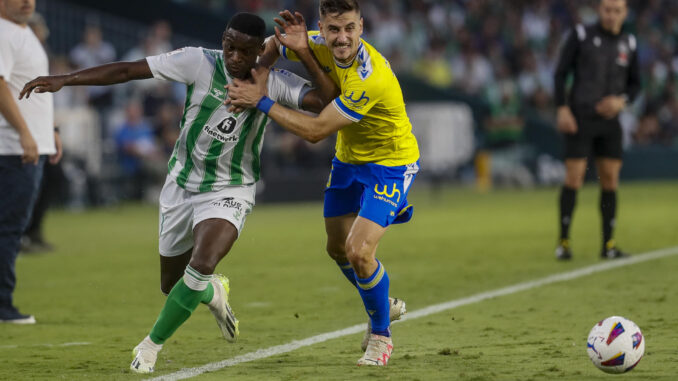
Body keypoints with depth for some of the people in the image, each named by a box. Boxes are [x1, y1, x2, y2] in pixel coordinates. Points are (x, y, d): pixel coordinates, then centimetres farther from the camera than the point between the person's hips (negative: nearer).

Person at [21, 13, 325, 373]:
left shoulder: (274, 82, -12)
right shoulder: (200, 63, -14)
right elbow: (128, 70, -14)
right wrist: (64, 80, -18)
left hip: (229, 194, -2)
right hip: (182, 187, 2)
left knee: (201, 266, -26)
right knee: (172, 286, 10)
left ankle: (152, 344, -5)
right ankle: (213, 294, 48)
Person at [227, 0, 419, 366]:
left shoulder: (370, 78, -35)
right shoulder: (320, 45, -13)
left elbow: (315, 130, -31)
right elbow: (273, 44, 4)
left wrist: (262, 102, -26)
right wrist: (259, 75, -18)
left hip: (390, 164, -8)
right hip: (349, 158, 8)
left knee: (359, 251, -18)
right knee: (338, 248, 15)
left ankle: (381, 335, 6)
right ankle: (382, 307, 42)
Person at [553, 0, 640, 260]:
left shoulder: (628, 44, 8)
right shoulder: (581, 35, -4)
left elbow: (635, 83, 15)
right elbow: (561, 73, -3)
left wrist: (622, 100, -6)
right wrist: (562, 109, -13)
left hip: (609, 121, 4)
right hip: (580, 119, -4)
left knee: (610, 180, 2)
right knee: (574, 178, -8)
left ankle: (608, 244, 8)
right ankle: (563, 241, 0)